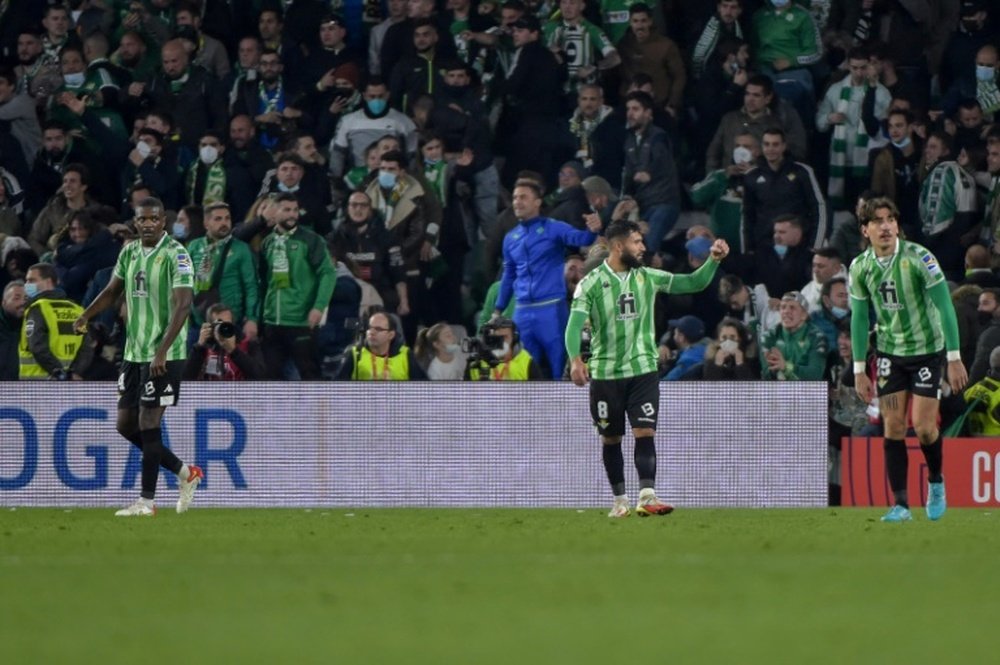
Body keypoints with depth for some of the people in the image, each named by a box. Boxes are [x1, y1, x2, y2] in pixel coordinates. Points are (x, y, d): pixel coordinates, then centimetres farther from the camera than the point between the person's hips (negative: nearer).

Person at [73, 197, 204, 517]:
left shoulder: (176, 255, -12)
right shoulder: (129, 252, 9)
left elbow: (182, 304, -18)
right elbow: (113, 290, 21)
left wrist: (162, 351, -25)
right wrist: (86, 315, 3)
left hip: (163, 356, -8)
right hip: (134, 352, 8)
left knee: (148, 424, -7)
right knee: (126, 425, 9)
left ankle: (146, 501, 1)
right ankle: (185, 473, 24)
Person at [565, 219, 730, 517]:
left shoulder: (648, 277, 4)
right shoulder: (591, 283, -6)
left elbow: (693, 283, 7)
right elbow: (575, 324, -13)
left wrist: (713, 260, -9)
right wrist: (576, 359, -29)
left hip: (643, 369, 1)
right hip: (605, 373, -1)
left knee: (645, 432, -13)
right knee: (611, 439, 7)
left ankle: (647, 497, -21)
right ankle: (620, 500, 20)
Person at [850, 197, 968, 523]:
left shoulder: (919, 258, -17)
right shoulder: (860, 267, -4)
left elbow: (945, 307, -15)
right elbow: (859, 319, 5)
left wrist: (954, 359, -17)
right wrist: (859, 371, 4)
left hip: (927, 348, -3)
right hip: (890, 351, 3)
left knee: (923, 426, -10)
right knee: (893, 426, -4)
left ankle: (936, 481, 19)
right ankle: (901, 504, 1)